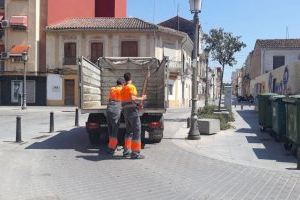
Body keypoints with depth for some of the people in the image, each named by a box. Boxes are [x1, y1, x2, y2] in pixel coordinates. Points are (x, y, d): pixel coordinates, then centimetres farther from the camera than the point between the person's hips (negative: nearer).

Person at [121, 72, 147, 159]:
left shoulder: (123, 89, 17)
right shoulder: (132, 87, -9)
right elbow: (132, 98, -24)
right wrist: (141, 98, -9)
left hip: (125, 111, 9)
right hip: (132, 110, -9)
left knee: (129, 131, 16)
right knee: (137, 130, -6)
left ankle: (126, 151, 16)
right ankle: (135, 153, -9)